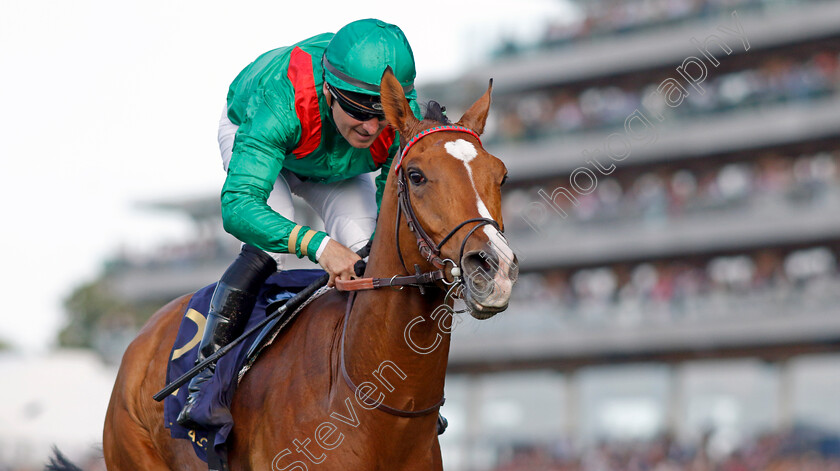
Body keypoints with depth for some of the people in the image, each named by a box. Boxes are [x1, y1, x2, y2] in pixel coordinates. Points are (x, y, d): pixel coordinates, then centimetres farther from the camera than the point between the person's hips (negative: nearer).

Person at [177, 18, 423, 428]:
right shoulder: (278, 106, -49)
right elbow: (237, 207, -58)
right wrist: (315, 244, -72)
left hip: (338, 169, 3)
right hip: (249, 136, -3)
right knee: (268, 247, -28)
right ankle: (206, 373, -18)